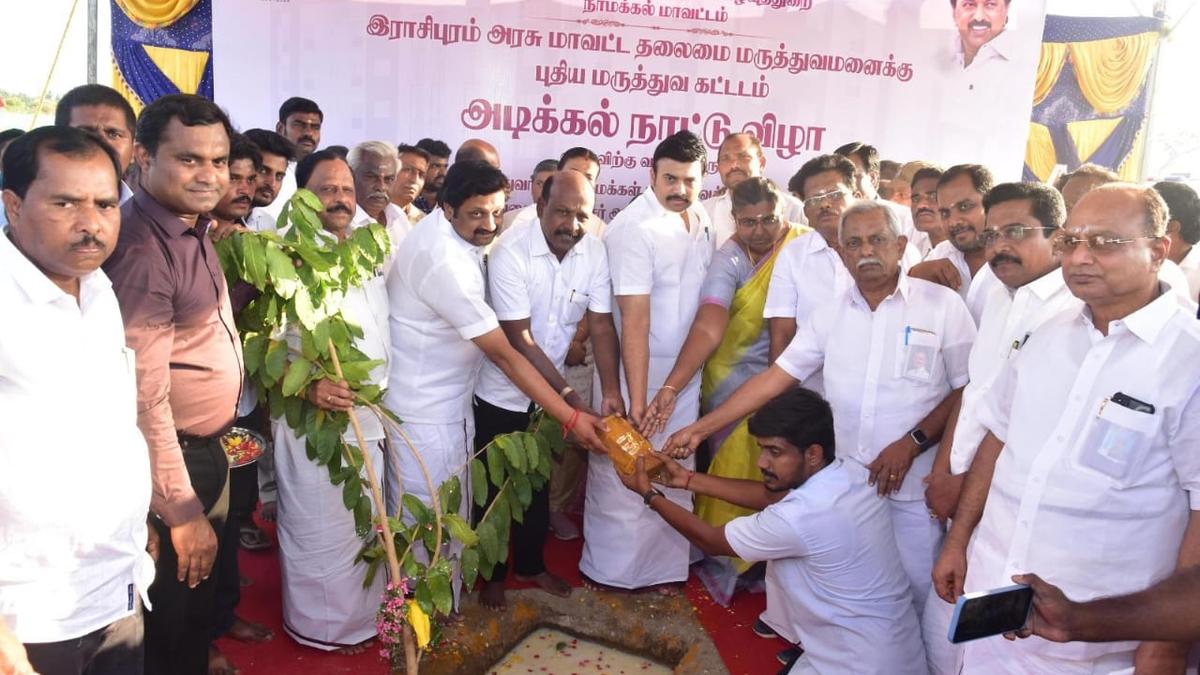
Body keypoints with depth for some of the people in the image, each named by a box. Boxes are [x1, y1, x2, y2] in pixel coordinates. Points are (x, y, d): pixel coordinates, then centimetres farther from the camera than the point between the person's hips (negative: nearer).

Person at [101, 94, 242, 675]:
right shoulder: (143, 251, -25)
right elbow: (145, 399, -26)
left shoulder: (192, 228, 5)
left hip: (207, 452, 9)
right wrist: (183, 511, -21)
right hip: (173, 461, -9)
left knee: (198, 604, 26)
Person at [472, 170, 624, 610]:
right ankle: (492, 574, 30)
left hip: (550, 391, 5)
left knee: (539, 482, 19)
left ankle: (530, 564, 39)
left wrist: (610, 391, -22)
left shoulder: (594, 251, -10)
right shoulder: (510, 252, -25)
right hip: (502, 392, -5)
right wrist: (570, 397, -27)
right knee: (496, 486, 9)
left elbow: (601, 325, -8)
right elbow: (520, 340, -25)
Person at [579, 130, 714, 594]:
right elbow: (635, 319, -23)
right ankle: (608, 570, 26)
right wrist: (636, 399, -24)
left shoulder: (702, 221, 3)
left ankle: (664, 565, 32)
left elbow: (705, 299, 7)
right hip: (637, 371, -6)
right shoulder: (634, 228, -19)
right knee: (623, 473, 6)